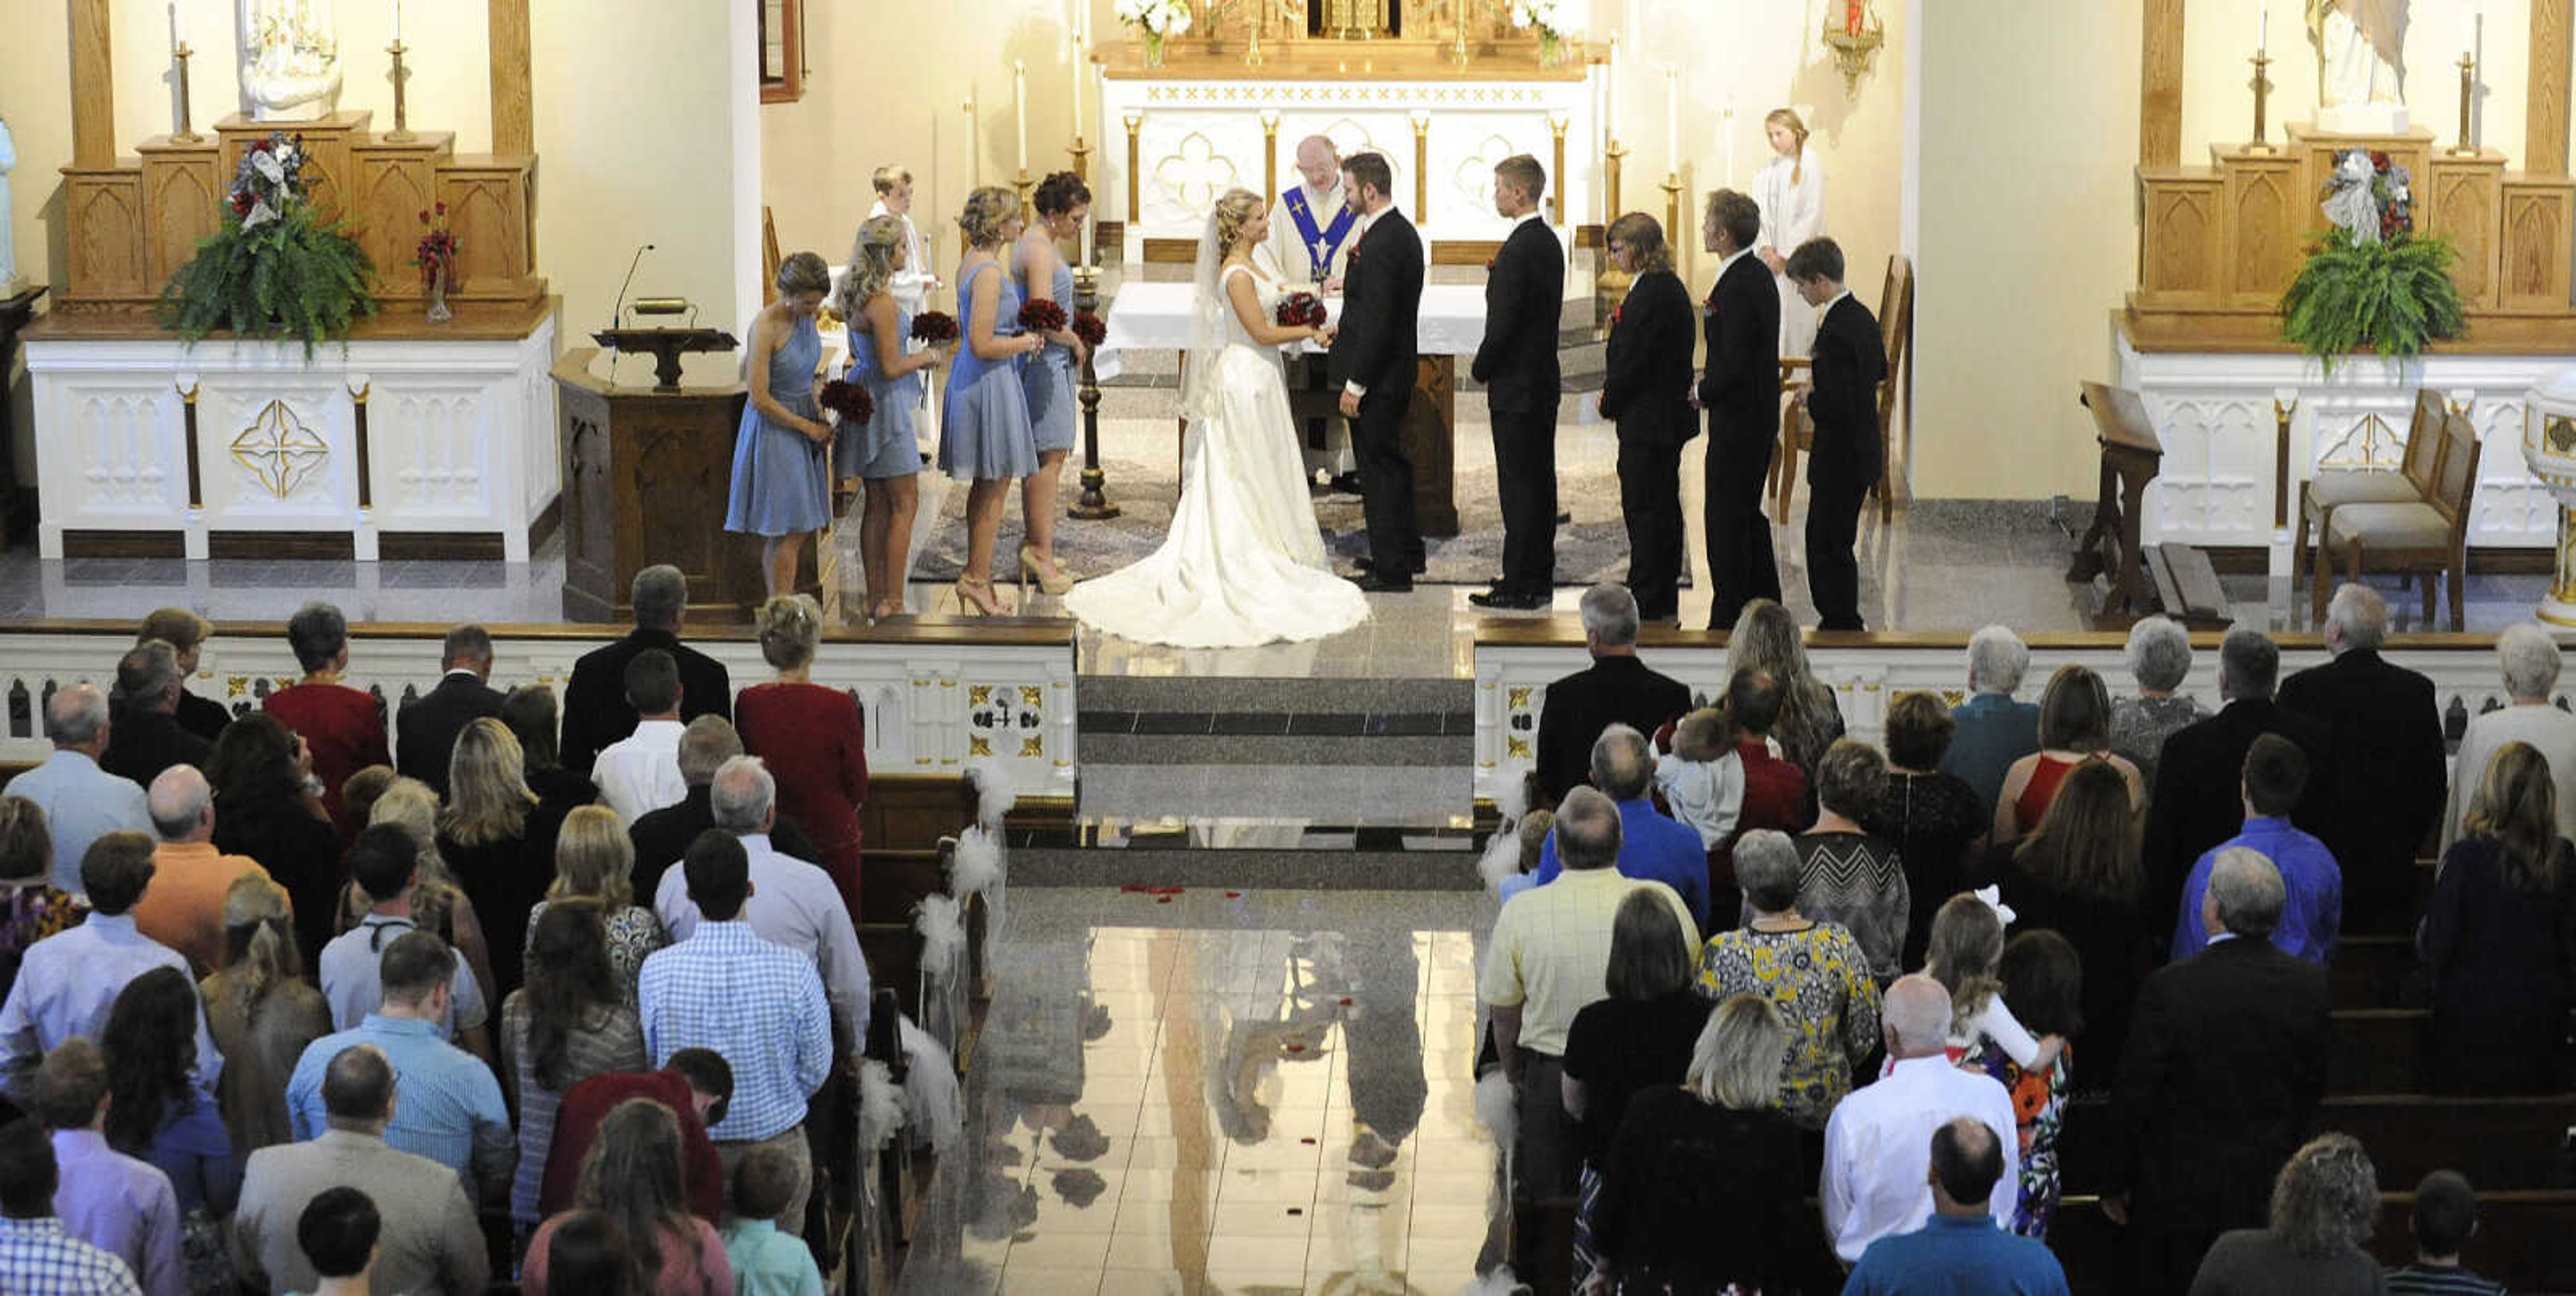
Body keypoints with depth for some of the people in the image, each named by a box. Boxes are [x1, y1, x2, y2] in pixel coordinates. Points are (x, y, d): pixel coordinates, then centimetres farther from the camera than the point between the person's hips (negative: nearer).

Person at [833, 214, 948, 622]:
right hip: (885, 404, -10)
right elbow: (891, 367, -21)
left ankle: (876, 599, 17)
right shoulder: (883, 302, -20)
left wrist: (918, 358, 16)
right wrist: (930, 356, -5)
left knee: (877, 503, 13)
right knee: (905, 503, -2)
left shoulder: (857, 297, 9)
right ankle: (892, 602, -2)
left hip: (863, 398, 10)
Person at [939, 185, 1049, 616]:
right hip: (990, 383, -10)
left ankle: (977, 574, 22)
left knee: (985, 484, 16)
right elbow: (982, 345, -24)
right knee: (996, 485, -1)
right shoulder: (989, 271, -21)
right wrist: (1026, 342, -11)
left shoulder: (971, 260, 9)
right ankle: (977, 577, 4)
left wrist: (1017, 337, 12)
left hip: (973, 381, 10)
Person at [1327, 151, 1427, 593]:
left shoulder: (1381, 244, -23)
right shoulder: (1402, 232, 9)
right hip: (1396, 373, 10)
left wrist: (1355, 384, -20)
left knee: (1379, 466, -2)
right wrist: (1345, 331, 15)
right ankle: (1406, 552, 32)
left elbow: (1379, 321, -24)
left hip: (1376, 375, -10)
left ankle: (1391, 569, 5)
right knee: (1390, 461, 20)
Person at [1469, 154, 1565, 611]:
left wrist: (1481, 369, -5)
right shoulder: (1549, 242, 10)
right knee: (1540, 479, 14)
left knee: (1518, 484, -6)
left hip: (1517, 385, -10)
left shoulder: (1518, 249, -20)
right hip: (1545, 380, 10)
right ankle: (1540, 577, 20)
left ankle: (1519, 585, -3)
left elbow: (1504, 321, -21)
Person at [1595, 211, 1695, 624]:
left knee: (1644, 508, -5)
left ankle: (1649, 602, -1)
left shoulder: (1652, 295, -19)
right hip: (1666, 418, 11)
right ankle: (1664, 603, 21)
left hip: (1648, 420, -11)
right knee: (1662, 507, 14)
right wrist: (1611, 392, 9)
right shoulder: (1669, 288, 12)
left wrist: (1609, 403, -6)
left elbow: (1634, 359, -19)